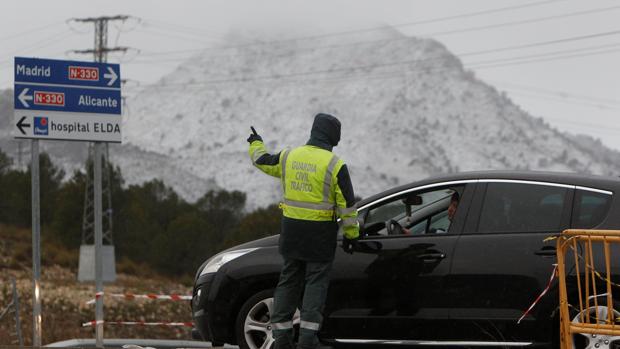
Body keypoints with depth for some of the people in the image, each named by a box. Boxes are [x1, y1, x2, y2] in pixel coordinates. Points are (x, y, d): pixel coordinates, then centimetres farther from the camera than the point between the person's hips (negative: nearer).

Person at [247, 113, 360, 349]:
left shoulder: (288, 157, 1)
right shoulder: (334, 165, -12)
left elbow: (262, 161, 21)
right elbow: (347, 203, -10)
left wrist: (256, 144, 43)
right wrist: (351, 234, 1)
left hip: (291, 228, 4)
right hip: (320, 233, -4)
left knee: (289, 280, 13)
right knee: (316, 283, 2)